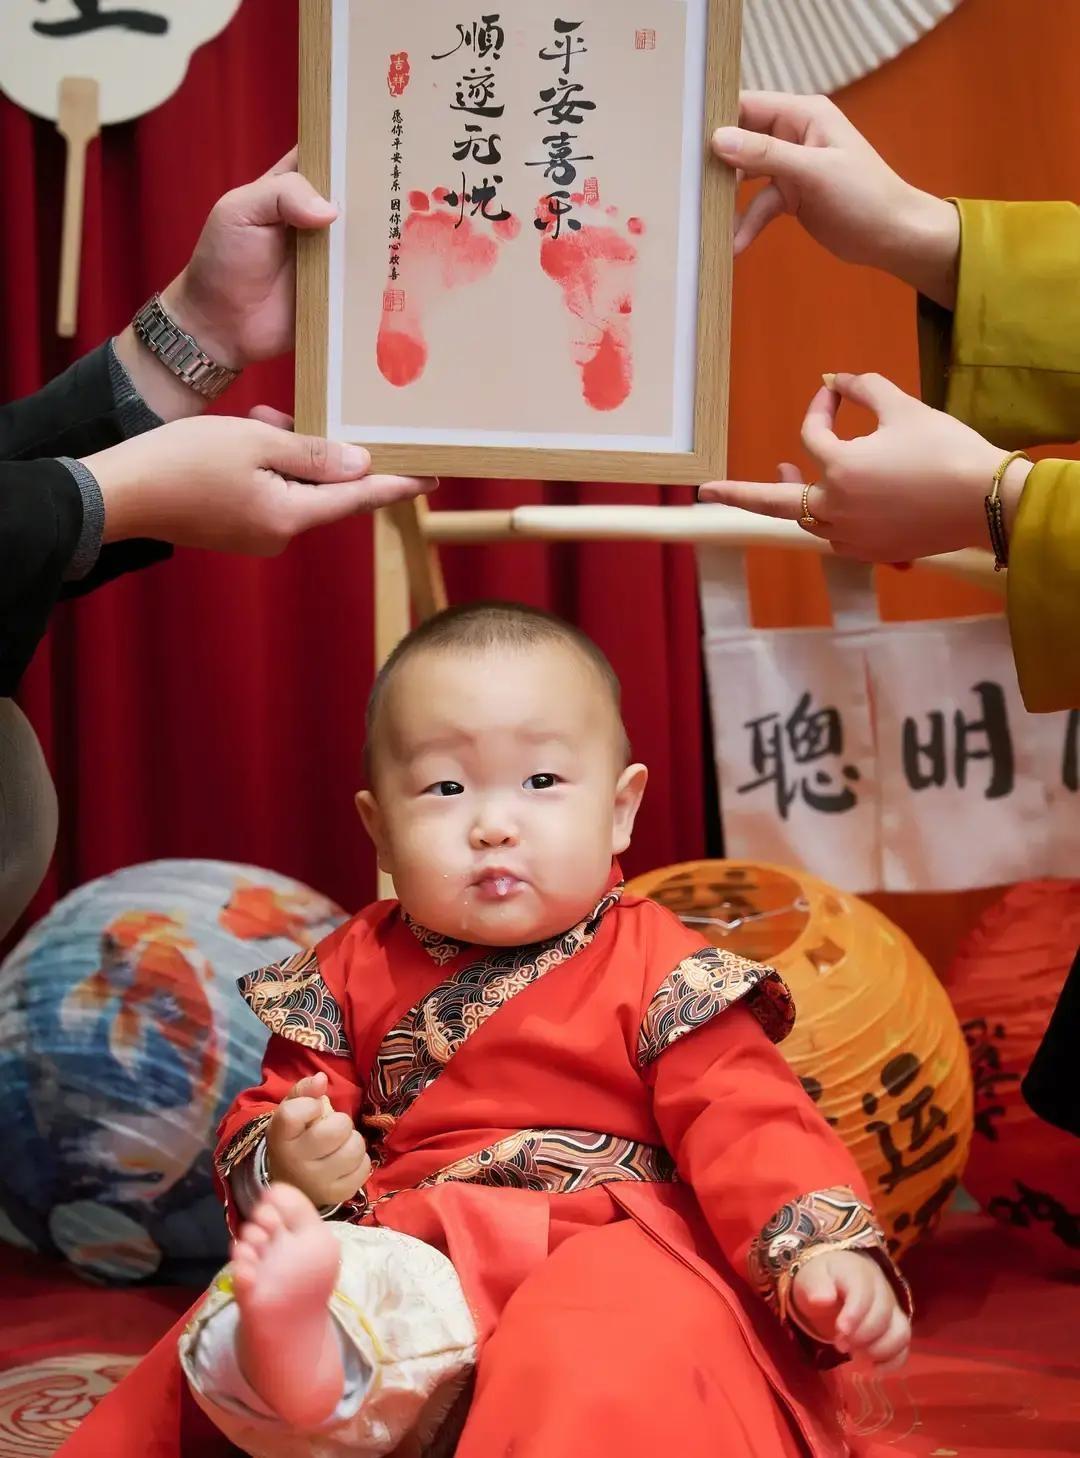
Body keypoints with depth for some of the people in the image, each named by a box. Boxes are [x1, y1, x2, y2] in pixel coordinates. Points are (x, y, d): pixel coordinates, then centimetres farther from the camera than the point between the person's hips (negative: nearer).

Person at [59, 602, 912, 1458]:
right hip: (408, 1258, 3)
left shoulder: (658, 970, 3)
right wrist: (283, 1168, -13)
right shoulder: (355, 971, 13)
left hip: (612, 1256, -3)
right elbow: (277, 1108, 13)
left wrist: (824, 1253, -24)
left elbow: (745, 1122, -6)